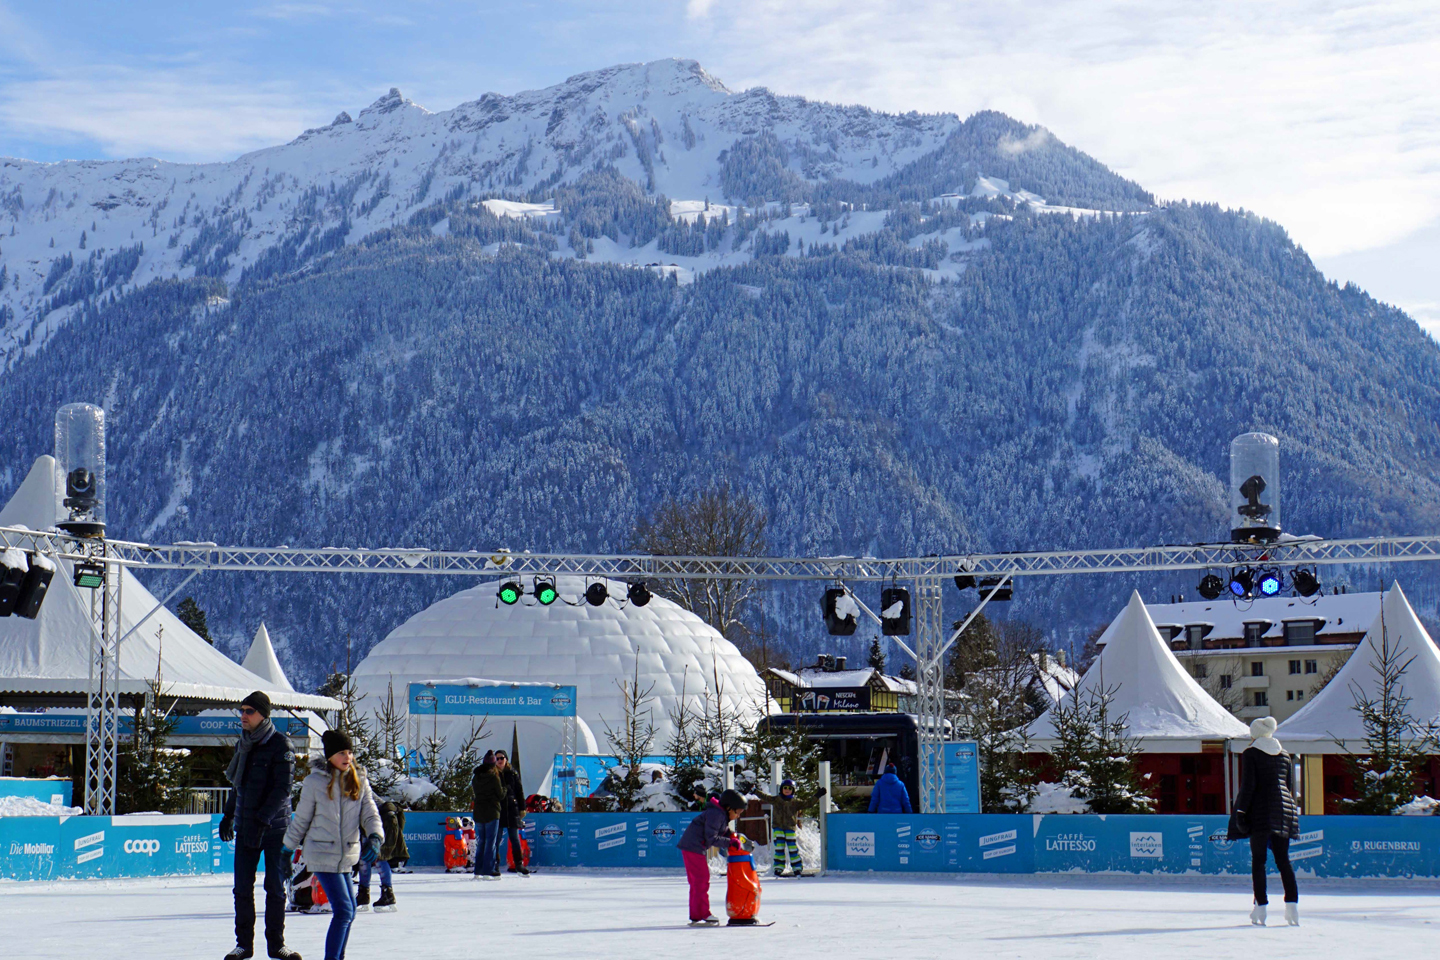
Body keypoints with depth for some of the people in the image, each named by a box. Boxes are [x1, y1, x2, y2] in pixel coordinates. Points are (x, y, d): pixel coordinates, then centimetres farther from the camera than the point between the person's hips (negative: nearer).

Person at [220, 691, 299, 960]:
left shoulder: (280, 744, -9)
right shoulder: (243, 744, 12)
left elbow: (283, 788, -14)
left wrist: (263, 819, -21)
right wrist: (228, 815, 19)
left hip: (275, 828, -5)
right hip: (245, 827, 5)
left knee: (275, 888, 2)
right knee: (242, 888, 2)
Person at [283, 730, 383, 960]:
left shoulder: (360, 781, 5)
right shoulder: (315, 781, -6)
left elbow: (370, 814, -1)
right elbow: (301, 819, 3)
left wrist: (375, 838, -20)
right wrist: (287, 850, 11)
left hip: (348, 855, 5)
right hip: (322, 854, -5)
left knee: (349, 910, 12)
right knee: (343, 910, -14)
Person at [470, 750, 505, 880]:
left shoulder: (475, 778, 7)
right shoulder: (493, 777, -10)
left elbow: (474, 794, 13)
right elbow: (501, 795, -4)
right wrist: (504, 787, 14)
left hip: (478, 813, 5)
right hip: (492, 813, -5)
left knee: (480, 842, 11)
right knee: (490, 842, -3)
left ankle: (478, 871, 10)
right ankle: (488, 871, -7)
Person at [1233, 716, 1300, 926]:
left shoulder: (1250, 753, -2)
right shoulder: (1284, 755, 13)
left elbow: (1248, 785, -10)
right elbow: (1291, 786, 13)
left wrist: (1241, 810, -4)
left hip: (1260, 812, -5)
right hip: (1283, 811, 5)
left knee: (1258, 860, -1)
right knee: (1283, 860, 8)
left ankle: (1260, 907, -5)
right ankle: (1292, 904, -2)